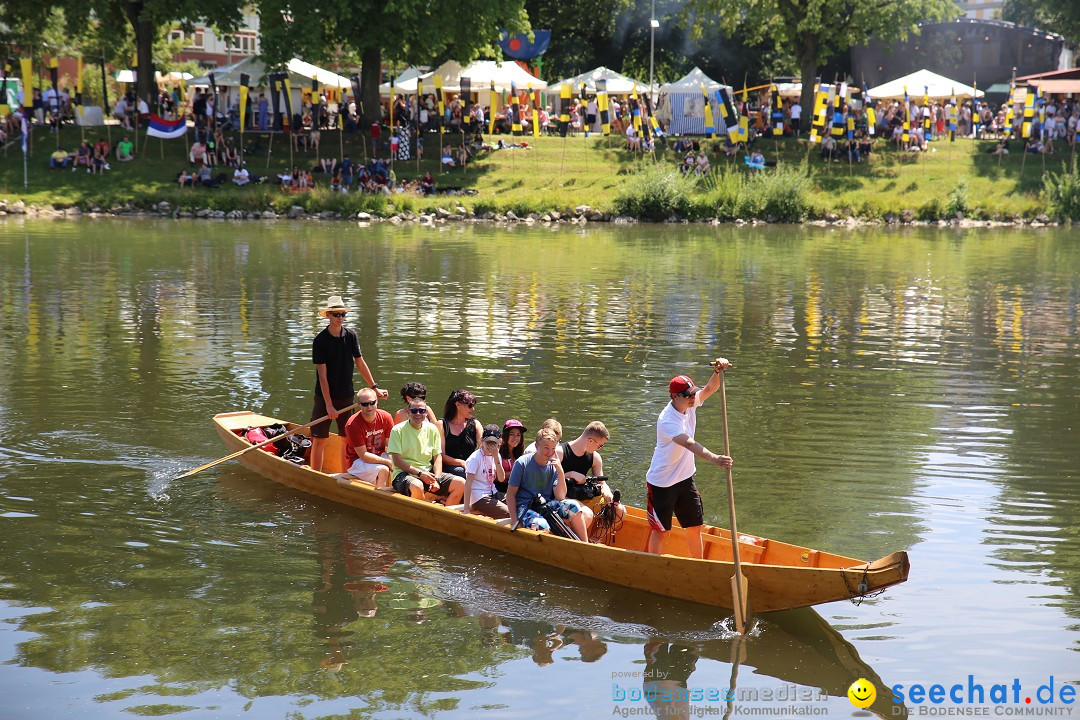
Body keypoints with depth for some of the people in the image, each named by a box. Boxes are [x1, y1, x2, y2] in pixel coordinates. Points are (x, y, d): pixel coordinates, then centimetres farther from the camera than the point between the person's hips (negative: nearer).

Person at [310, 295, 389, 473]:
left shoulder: (350, 336, 0)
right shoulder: (320, 341, -11)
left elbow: (360, 363, 12)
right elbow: (322, 375, -12)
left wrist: (374, 387, 13)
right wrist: (329, 405, -14)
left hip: (346, 396, 4)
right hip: (324, 397, -3)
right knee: (319, 438, -3)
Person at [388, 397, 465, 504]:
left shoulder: (432, 429, 10)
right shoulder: (398, 430, -4)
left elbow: (438, 457, 9)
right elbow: (397, 461, -8)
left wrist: (436, 479, -9)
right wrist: (419, 473, -16)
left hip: (429, 472, 5)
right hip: (405, 473, -5)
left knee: (461, 484, -13)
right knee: (417, 486, -41)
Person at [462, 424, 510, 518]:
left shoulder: (497, 456, 8)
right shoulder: (475, 458, -11)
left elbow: (501, 479, -3)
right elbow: (468, 483, -16)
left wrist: (496, 458, -13)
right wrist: (466, 509, -22)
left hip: (493, 495, 7)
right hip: (479, 499, -7)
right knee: (510, 514, -17)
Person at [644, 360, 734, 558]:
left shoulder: (690, 404, -4)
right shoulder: (667, 420, -28)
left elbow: (710, 388, -1)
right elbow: (688, 443, -42)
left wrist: (718, 371, -25)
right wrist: (713, 458, -55)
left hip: (685, 478, 8)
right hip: (662, 482, -8)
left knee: (694, 526, 11)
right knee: (661, 531, 2)